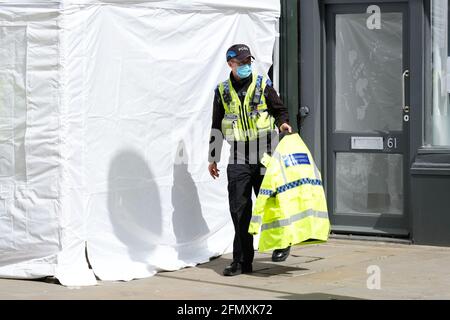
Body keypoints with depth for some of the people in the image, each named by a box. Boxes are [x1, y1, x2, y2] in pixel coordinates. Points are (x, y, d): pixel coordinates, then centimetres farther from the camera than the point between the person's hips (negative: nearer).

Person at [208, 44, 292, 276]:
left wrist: (283, 123, -13)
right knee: (239, 210, 0)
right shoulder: (222, 91, 9)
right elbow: (216, 127, 16)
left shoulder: (263, 85, 4)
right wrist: (213, 159, 16)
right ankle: (242, 261, 5)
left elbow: (280, 109, 10)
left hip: (264, 156, -2)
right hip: (238, 159, 2)